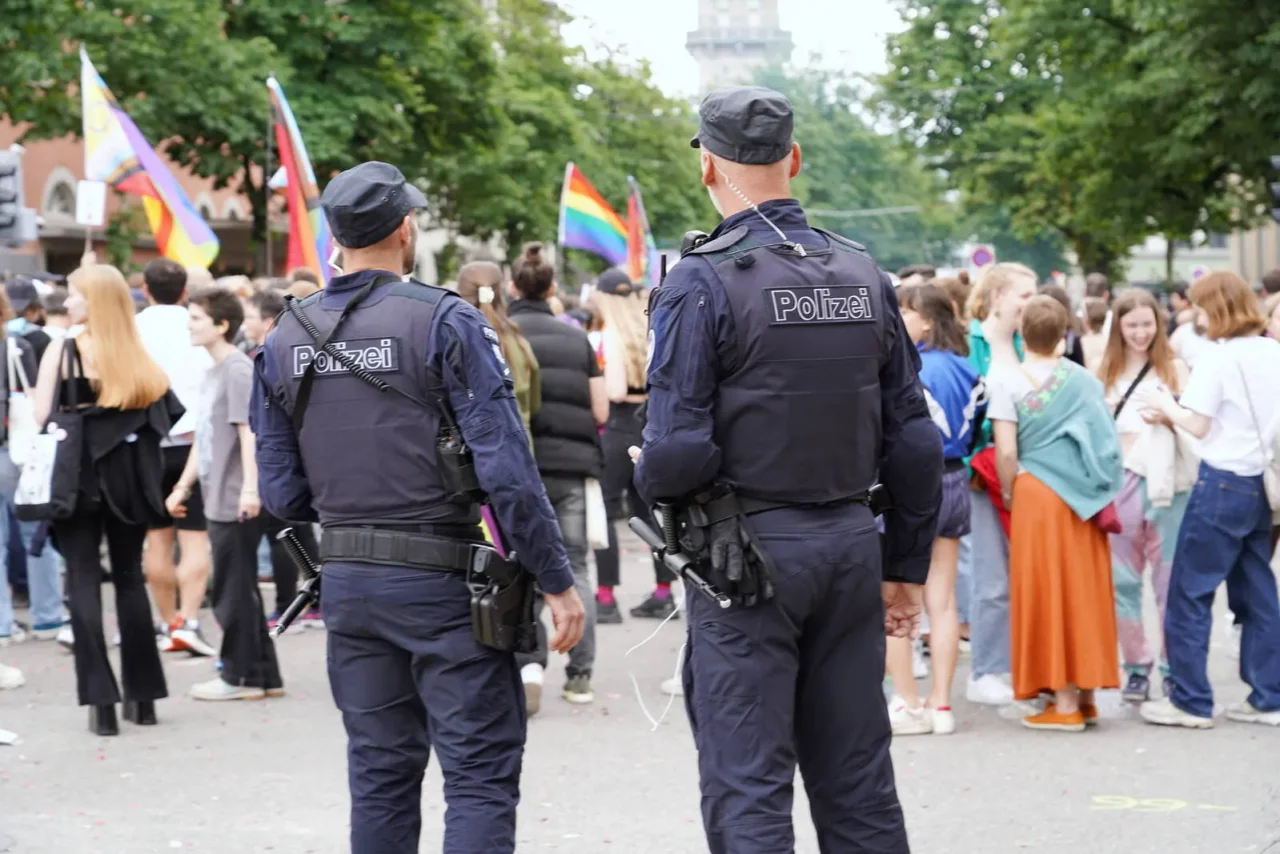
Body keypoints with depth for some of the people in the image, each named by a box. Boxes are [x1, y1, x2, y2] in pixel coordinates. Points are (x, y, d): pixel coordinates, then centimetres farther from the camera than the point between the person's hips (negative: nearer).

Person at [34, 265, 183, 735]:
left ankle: (101, 699, -5)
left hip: (77, 478, -4)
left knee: (83, 580, 1)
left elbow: (42, 417, -12)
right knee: (130, 577, 14)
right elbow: (165, 415, 3)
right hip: (128, 481, 4)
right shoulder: (138, 355, 3)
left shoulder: (63, 350, -8)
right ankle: (143, 694, 16)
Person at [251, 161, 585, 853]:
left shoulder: (284, 340, 5)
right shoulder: (445, 321, -11)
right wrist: (556, 581, -10)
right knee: (481, 775, -1)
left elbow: (281, 494, 6)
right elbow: (506, 469, -15)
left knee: (380, 774, 14)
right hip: (443, 585, -5)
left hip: (346, 582, 5)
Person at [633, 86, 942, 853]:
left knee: (748, 790, -1)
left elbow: (678, 452, -17)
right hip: (852, 545, 6)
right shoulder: (865, 277, 6)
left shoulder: (703, 282, -11)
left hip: (749, 555, -5)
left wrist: (649, 482, 6)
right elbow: (914, 441, 8)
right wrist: (907, 566, 16)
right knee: (858, 783, 12)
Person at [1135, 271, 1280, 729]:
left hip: (1223, 483, -7)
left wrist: (1165, 405, 4)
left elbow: (1199, 426, -14)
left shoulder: (1216, 357, -13)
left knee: (1189, 593, 2)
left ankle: (1190, 701, 3)